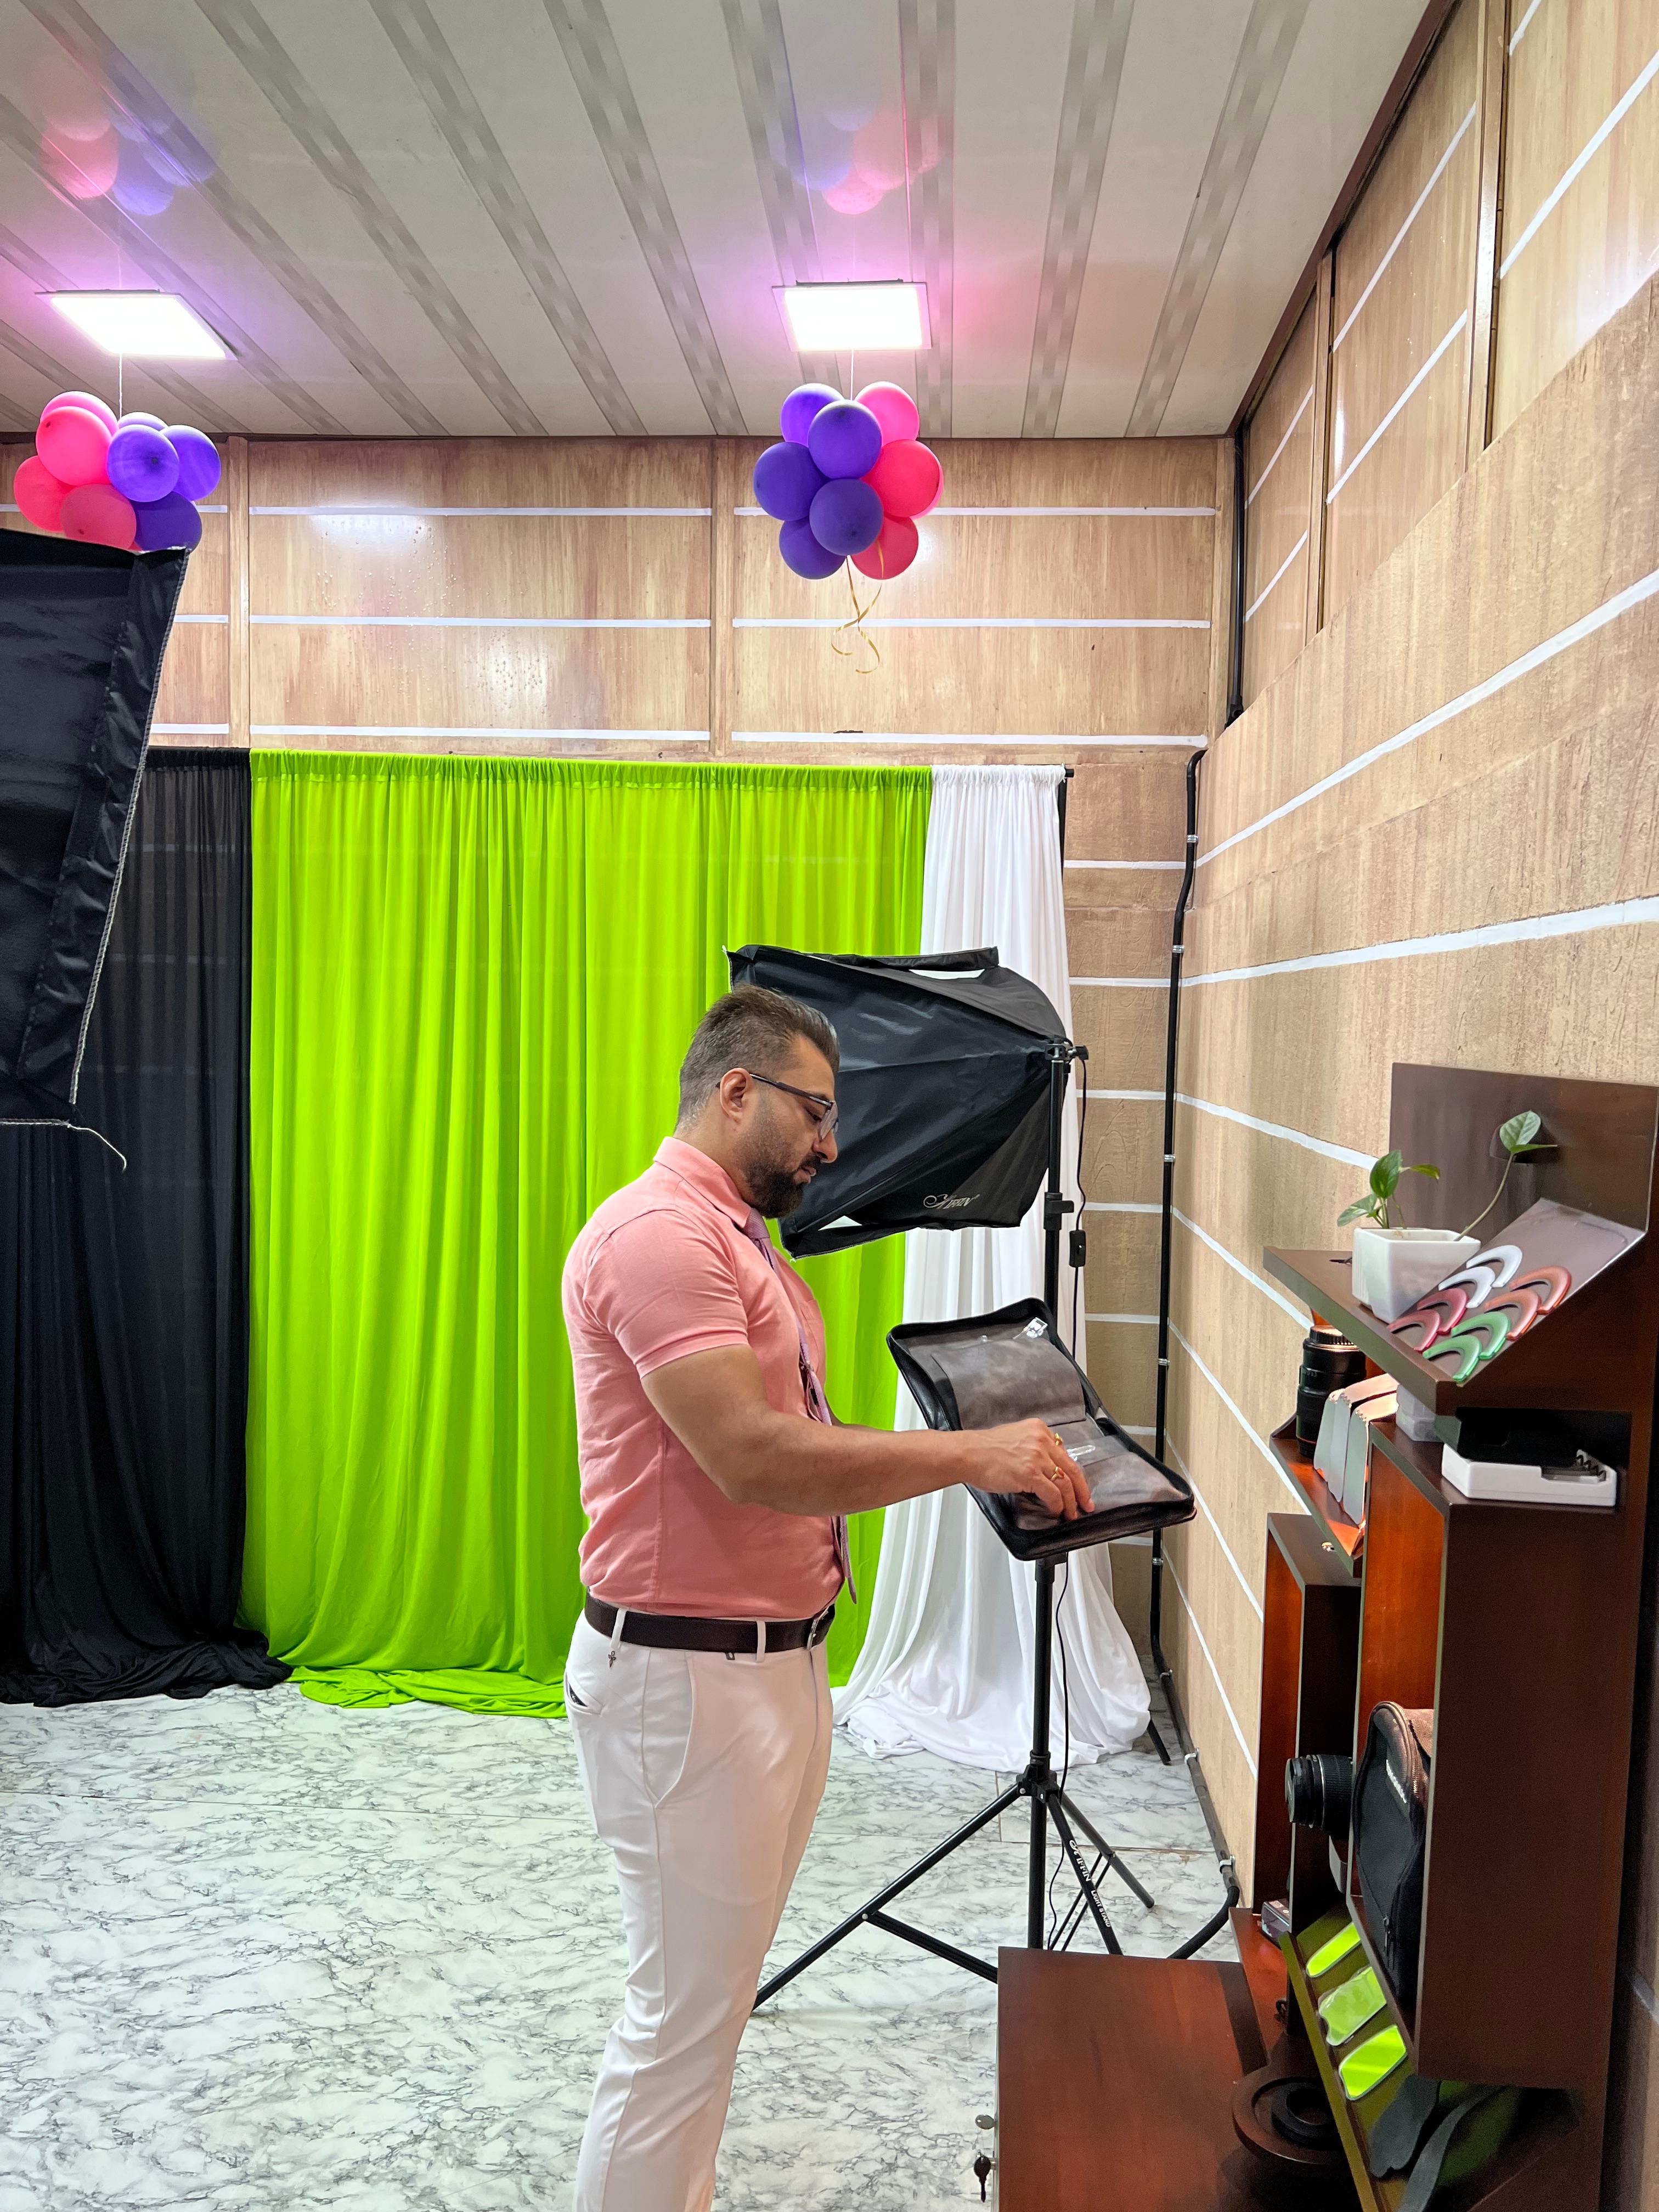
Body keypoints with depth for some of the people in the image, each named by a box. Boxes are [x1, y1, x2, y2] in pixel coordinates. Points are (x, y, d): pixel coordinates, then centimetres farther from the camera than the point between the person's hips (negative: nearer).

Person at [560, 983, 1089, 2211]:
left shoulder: (742, 1244, 16)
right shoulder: (658, 1232, -19)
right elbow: (752, 1459, -27)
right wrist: (973, 1455, -22)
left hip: (777, 1661, 10)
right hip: (687, 1679, -10)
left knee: (717, 1985, 21)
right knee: (686, 2010, 3)